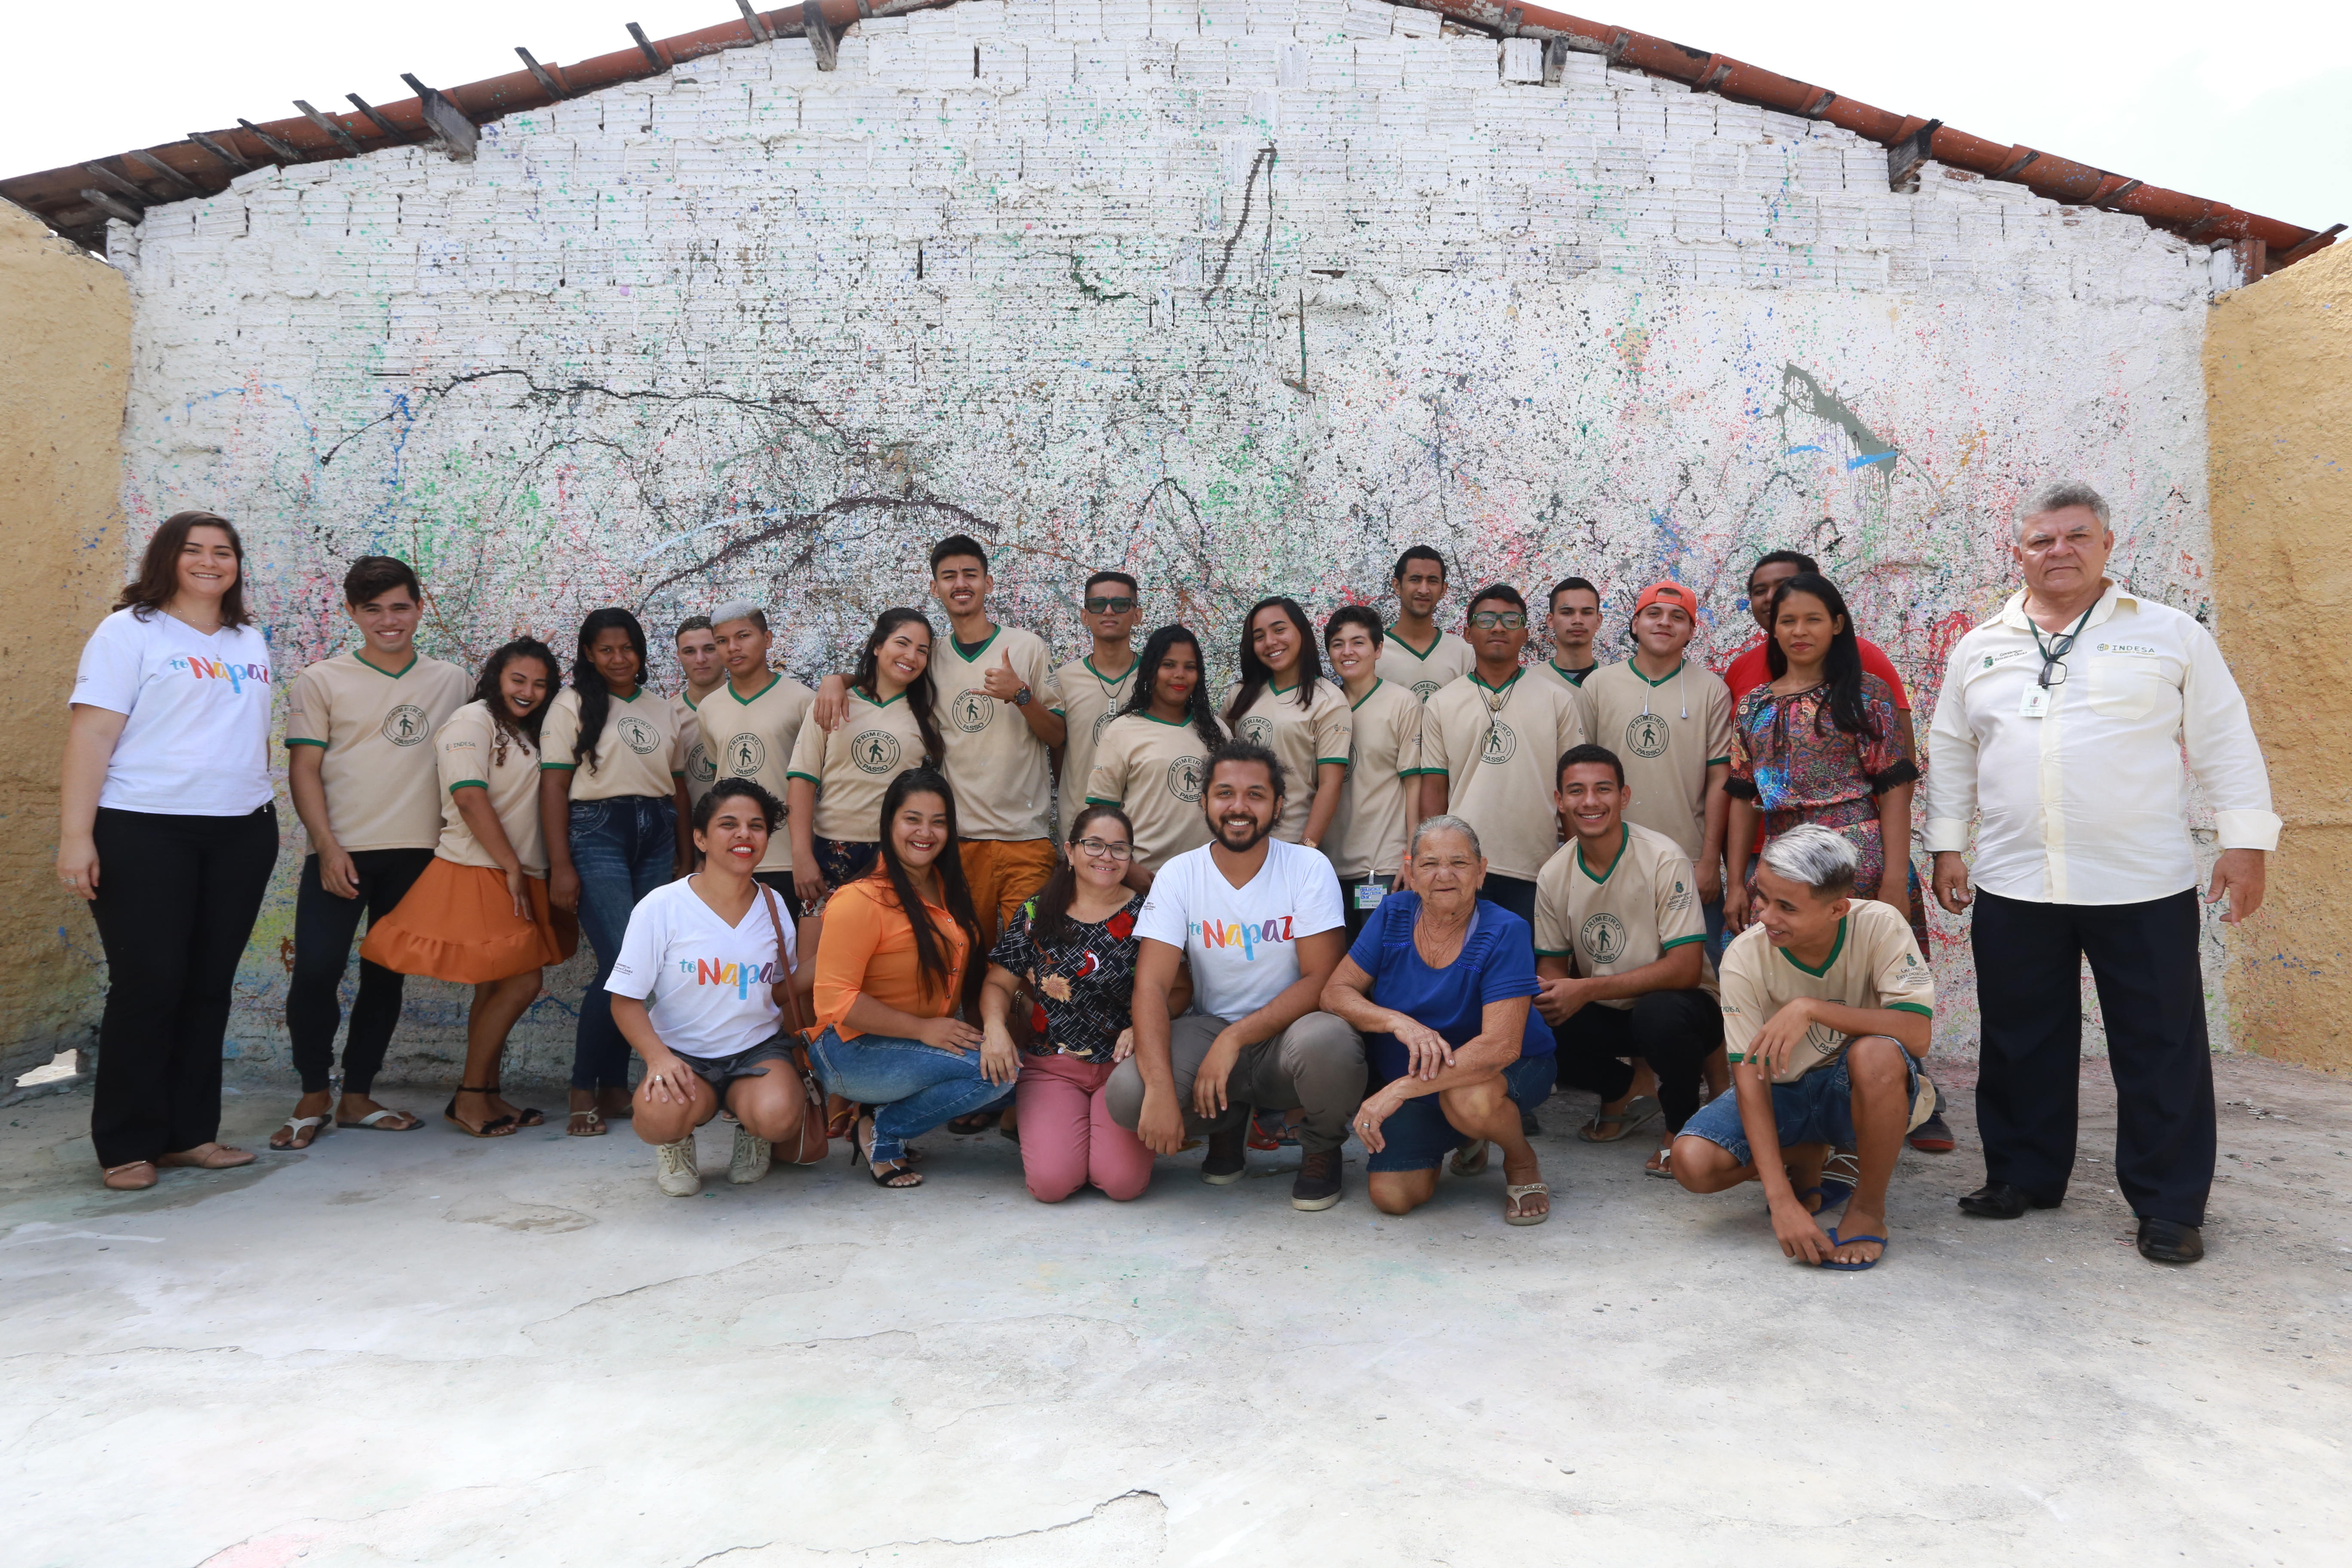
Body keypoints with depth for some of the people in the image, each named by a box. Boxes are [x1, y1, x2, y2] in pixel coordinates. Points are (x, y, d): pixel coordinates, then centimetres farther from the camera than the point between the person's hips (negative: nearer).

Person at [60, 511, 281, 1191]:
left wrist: (266, 816, 13)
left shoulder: (251, 642, 15)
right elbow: (92, 733, -8)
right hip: (144, 831, -5)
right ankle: (126, 1146, 9)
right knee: (148, 982, -3)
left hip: (241, 833, 5)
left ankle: (191, 1131, 17)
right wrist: (75, 836, -14)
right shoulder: (130, 631, -1)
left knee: (210, 984, 7)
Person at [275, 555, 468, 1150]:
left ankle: (357, 1097, 21)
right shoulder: (322, 681, 3)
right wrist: (328, 848, -11)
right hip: (341, 853, -2)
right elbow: (304, 771, -1)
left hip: (416, 854, 2)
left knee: (385, 978, 9)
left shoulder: (451, 681, 10)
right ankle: (313, 1097, 11)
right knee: (316, 971, -7)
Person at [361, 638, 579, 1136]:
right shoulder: (474, 721, -8)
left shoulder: (525, 735, 19)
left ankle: (487, 1095, 17)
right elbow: (470, 798, -18)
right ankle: (469, 1098, -2)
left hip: (513, 877, 9)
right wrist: (511, 867, -17)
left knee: (496, 989, 10)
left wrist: (523, 871, 11)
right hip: (478, 873, -9)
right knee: (521, 983, -12)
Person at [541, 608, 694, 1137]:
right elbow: (554, 786, -4)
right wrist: (561, 865, -11)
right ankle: (583, 1092, -2)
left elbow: (678, 786, 17)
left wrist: (687, 857, 11)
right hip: (597, 833, -5)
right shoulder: (572, 704, 2)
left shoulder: (662, 709, 16)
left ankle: (615, 1089, 12)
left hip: (656, 837, 5)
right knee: (623, 964, -14)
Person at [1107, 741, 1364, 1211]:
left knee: (1326, 1041, -37)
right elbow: (1151, 985, -13)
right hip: (1211, 1028, 2)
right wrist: (1161, 1088, -28)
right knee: (1127, 1093, -26)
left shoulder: (1309, 868, -8)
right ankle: (1228, 1124, 10)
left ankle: (1322, 1150, 0)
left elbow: (1322, 980, -13)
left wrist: (1235, 1039, -24)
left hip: (1288, 1030, -1)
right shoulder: (1179, 875, -4)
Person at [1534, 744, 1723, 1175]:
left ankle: (1683, 1126, -6)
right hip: (1605, 1016, 5)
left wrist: (1587, 989, -28)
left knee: (1659, 1014, -38)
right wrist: (1544, 993, -21)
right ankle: (1634, 1086, 6)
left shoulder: (1663, 859, -18)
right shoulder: (1553, 874, -2)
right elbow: (1553, 964, 5)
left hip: (1678, 1005, -4)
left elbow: (1685, 969, -22)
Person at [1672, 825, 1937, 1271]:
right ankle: (1807, 1159, 9)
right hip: (1783, 1091, 2)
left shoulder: (1880, 926, -20)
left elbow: (1918, 1033, -29)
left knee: (1876, 1054, -38)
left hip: (1860, 1095, -2)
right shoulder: (1745, 955, -19)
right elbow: (1749, 1076, -22)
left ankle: (1868, 1208, -12)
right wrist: (1782, 1201, -29)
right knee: (1693, 1161, -25)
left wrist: (1811, 1008, -38)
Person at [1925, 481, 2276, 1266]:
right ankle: (2023, 1174, 25)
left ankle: (2170, 1205, 16)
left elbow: (2226, 748, 2)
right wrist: (1947, 847, 8)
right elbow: (1951, 754, 13)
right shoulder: (1980, 649, 10)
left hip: (2144, 884, -2)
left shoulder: (2172, 635, 3)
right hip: (2012, 884, 3)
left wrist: (2246, 844, -5)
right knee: (2021, 1043, 11)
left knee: (2161, 1047, 4)